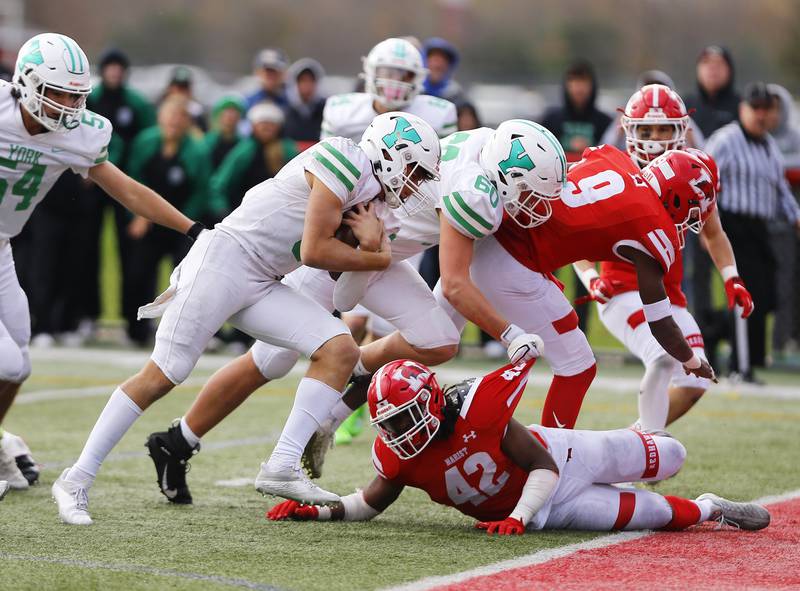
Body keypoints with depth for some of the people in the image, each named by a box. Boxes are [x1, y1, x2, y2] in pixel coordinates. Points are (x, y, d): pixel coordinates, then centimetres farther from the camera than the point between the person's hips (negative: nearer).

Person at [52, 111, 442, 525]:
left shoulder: (368, 194, 16)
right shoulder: (344, 161, -12)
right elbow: (314, 251, -15)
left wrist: (372, 240, -8)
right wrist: (373, 257, -1)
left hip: (261, 286, 9)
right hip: (223, 259, -9)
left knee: (340, 351, -5)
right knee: (161, 376, -9)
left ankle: (281, 467, -8)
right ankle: (77, 479, -2)